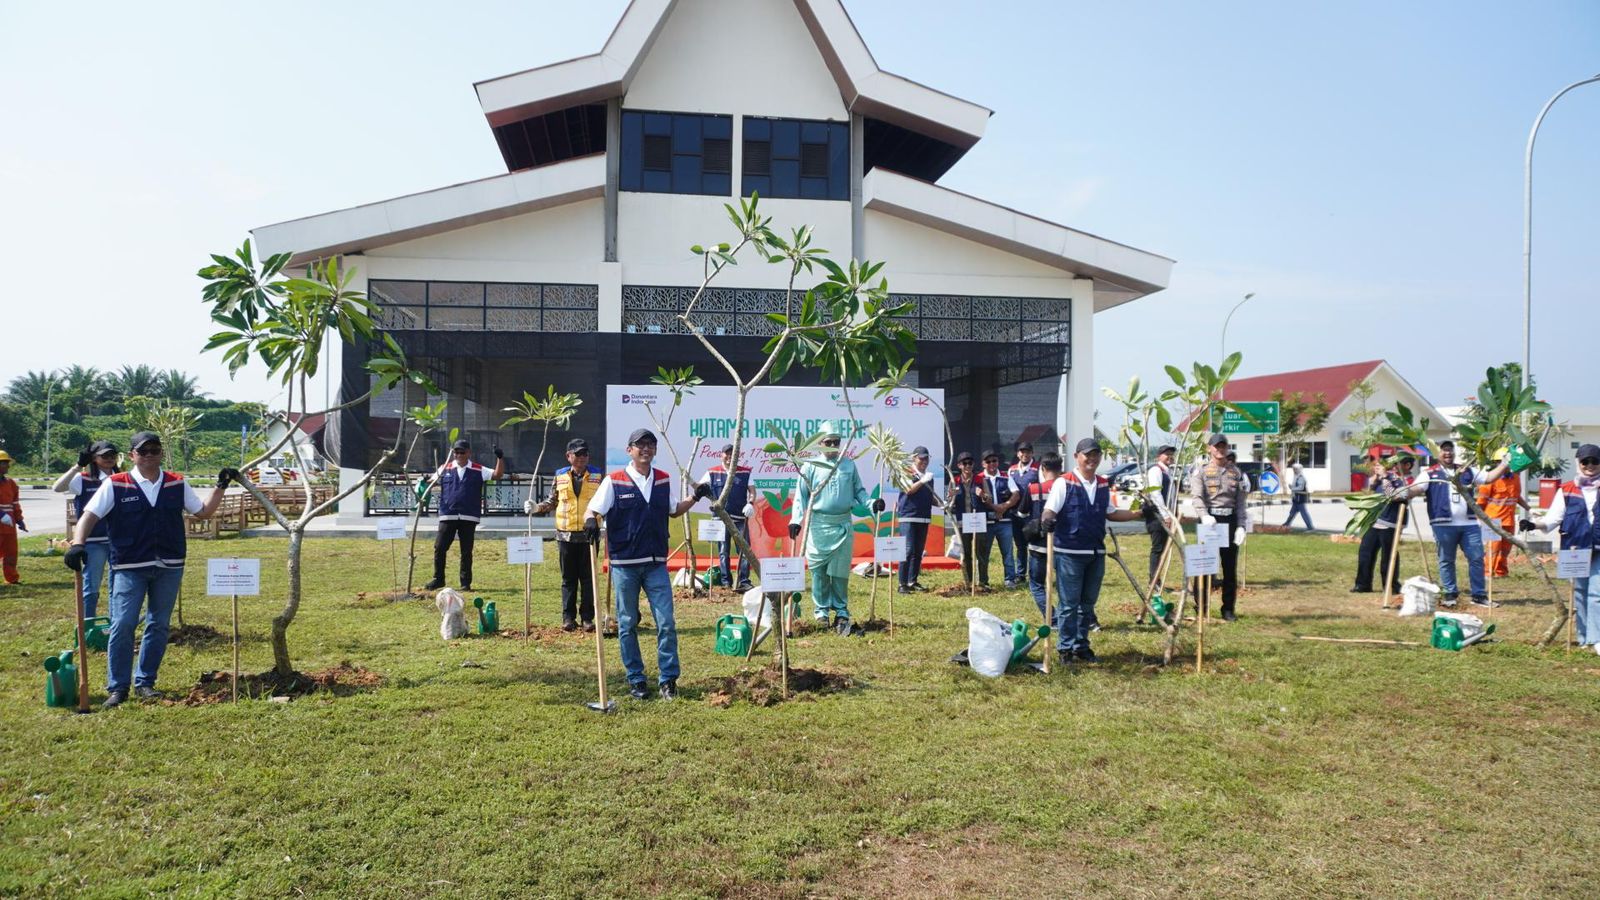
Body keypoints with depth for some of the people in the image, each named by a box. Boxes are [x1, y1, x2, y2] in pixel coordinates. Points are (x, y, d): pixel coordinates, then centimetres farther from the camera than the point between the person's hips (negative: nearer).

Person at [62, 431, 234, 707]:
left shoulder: (177, 484, 8)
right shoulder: (115, 485, -2)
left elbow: (203, 511, 14)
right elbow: (89, 515, -5)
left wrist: (221, 486, 6)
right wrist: (78, 543, -21)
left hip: (169, 567, 3)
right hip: (130, 568, -3)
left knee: (158, 626, 9)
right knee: (122, 625, -7)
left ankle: (145, 682, 20)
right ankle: (117, 687, 3)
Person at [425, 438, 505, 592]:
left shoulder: (478, 470, 3)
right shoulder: (445, 469, 7)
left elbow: (498, 474, -3)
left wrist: (500, 458, -17)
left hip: (469, 517, -1)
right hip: (447, 515, 1)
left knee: (466, 551, 5)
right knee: (439, 548, 1)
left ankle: (466, 582, 13)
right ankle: (438, 579, 15)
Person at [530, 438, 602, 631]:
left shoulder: (597, 475, 3)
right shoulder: (560, 476, 7)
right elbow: (553, 501, 16)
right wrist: (536, 508, 1)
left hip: (589, 534, -1)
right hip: (565, 534, 1)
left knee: (588, 578, 2)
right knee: (568, 578, 6)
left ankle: (587, 617, 8)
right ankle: (568, 617, 12)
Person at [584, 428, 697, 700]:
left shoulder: (664, 480, 8)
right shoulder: (613, 481, -4)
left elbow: (673, 511, 21)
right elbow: (592, 511, -5)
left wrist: (694, 498, 7)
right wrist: (590, 522, -27)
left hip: (656, 564, 3)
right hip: (624, 565, -2)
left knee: (666, 623, -1)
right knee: (627, 625, 6)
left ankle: (668, 679, 9)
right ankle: (635, 680, 17)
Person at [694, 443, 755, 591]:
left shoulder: (745, 472, 7)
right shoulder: (712, 472, 7)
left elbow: (752, 490, 5)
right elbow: (699, 488, 9)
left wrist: (750, 503, -14)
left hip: (740, 518, 0)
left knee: (744, 550, -2)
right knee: (723, 552, 4)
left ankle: (744, 582, 3)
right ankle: (726, 583, 10)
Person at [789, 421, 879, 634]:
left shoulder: (849, 465, 8)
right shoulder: (810, 466, -1)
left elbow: (858, 490, 13)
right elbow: (801, 496, -1)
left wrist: (871, 503, -4)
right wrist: (796, 520, -12)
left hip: (843, 524, 2)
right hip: (819, 524, -2)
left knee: (840, 570, 4)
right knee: (818, 570, 2)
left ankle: (841, 611, 13)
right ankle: (821, 609, 13)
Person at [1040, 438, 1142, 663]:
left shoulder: (1104, 485, 12)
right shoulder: (1064, 483, -7)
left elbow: (1110, 513, 22)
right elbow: (1049, 512, -11)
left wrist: (1138, 513, 16)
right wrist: (1046, 522, -33)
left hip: (1096, 553, 6)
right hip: (1069, 553, -6)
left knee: (1088, 604, 13)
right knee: (1069, 604, -1)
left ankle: (1081, 645, 24)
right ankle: (1065, 648, 9)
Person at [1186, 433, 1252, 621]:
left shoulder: (1236, 472, 12)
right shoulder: (1201, 471, 1)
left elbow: (1241, 501, 9)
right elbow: (1196, 496, -12)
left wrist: (1241, 526, -2)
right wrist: (1204, 515, -30)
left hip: (1230, 520, 3)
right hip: (1209, 520, -3)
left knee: (1230, 567, 6)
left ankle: (1228, 609, 14)